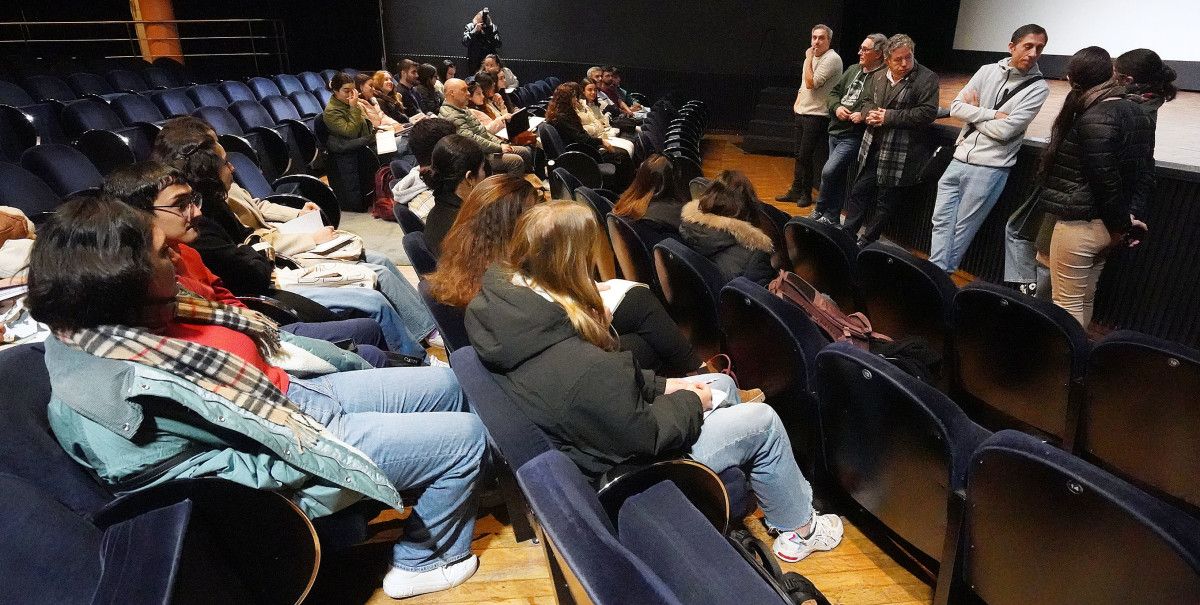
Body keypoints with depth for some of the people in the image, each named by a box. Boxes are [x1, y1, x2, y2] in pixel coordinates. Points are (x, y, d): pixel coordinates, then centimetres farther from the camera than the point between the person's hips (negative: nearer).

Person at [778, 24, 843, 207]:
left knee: (806, 156, -5)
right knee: (799, 155, 13)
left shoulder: (832, 58, -13)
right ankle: (796, 190, 22)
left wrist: (808, 59, -13)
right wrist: (797, 102, 10)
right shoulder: (813, 57, 15)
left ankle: (806, 193, 8)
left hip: (817, 115, -8)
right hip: (802, 112, 8)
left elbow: (811, 83, -20)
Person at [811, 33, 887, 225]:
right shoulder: (853, 69, 13)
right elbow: (833, 93, 17)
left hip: (854, 136, -8)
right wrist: (836, 107, -1)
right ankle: (833, 217, 27)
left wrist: (864, 115, -24)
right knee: (837, 175, 15)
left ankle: (820, 212, 3)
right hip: (836, 131, 8)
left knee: (828, 172, -16)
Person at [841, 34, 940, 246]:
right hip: (872, 149, 6)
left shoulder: (927, 78, -8)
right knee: (859, 193, 12)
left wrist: (889, 117, -17)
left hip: (900, 154, -6)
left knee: (886, 203, 4)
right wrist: (869, 113, -2)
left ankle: (866, 241, 16)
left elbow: (928, 113, -16)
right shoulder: (878, 77, 10)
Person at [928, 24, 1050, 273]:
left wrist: (973, 113, -2)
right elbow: (956, 107, -1)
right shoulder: (988, 70, 6)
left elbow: (1004, 131, -14)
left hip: (989, 167, -4)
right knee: (941, 222, 6)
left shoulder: (1038, 88, -5)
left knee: (962, 230, 2)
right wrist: (993, 114, -11)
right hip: (959, 159, 4)